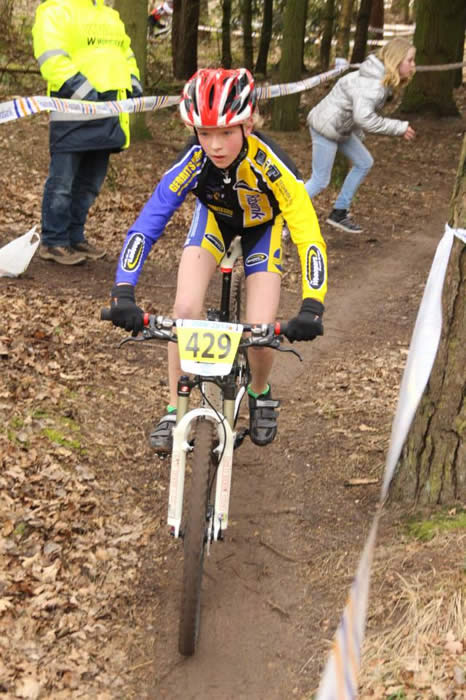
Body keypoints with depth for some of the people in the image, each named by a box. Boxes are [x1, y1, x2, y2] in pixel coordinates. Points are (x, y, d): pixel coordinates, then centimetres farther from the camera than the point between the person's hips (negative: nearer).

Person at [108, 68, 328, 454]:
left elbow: (310, 240, -41)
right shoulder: (194, 160, -35)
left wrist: (311, 308, -55)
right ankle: (175, 410, -1)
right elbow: (146, 225, -37)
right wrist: (124, 294, -49)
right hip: (214, 216, 2)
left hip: (262, 226, -1)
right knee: (185, 310, -20)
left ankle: (260, 393, 21)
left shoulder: (272, 165, -40)